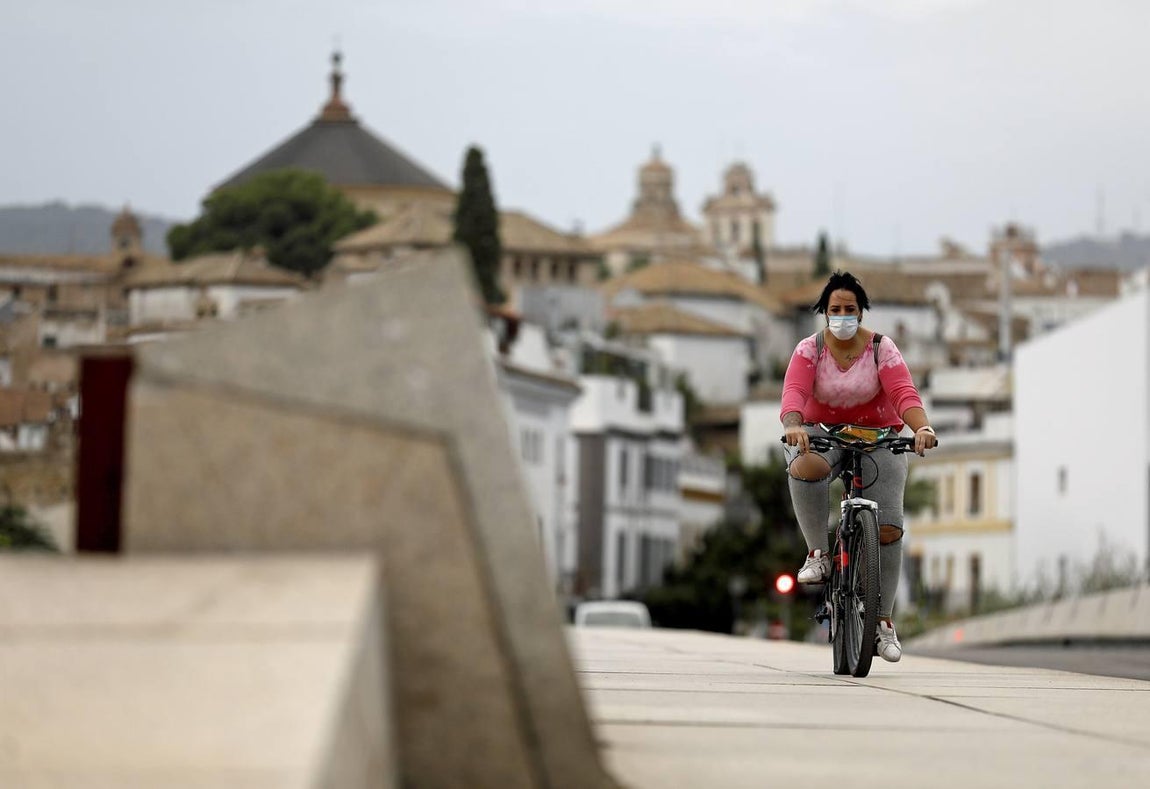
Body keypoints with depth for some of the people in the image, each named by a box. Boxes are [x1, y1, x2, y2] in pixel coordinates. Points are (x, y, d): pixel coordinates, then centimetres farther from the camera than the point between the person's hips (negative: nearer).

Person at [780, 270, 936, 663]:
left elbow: (903, 393, -21)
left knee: (888, 528, -11)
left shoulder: (881, 348, -8)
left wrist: (922, 427, -41)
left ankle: (883, 621, 1)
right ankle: (818, 553, -19)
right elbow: (794, 391, -23)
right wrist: (793, 426, -45)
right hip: (822, 434, 0)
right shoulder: (809, 349, -7)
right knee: (805, 468, -38)